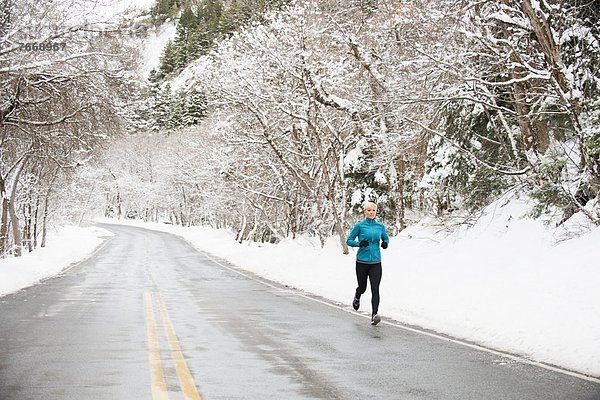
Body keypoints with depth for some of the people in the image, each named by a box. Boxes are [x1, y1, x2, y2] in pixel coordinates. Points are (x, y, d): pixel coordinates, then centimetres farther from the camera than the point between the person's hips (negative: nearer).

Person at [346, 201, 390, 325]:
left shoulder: (380, 226, 6)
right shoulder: (359, 225, -2)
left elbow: (386, 238, 21)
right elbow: (349, 240, 1)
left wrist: (385, 243, -2)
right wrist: (359, 243, -17)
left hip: (376, 263, 1)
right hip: (362, 262, -1)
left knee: (375, 289, -12)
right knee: (362, 287, 14)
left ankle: (374, 315, -15)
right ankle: (357, 297, 49)